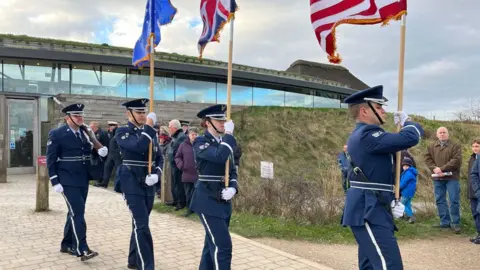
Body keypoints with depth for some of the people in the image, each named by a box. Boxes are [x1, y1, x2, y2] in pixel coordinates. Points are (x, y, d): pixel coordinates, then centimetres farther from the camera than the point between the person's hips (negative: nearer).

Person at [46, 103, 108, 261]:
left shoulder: (86, 132, 8)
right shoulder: (56, 134, -7)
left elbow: (89, 152, 14)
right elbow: (51, 160, -7)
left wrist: (100, 151, -8)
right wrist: (55, 182, -13)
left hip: (83, 179, 6)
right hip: (67, 180, -6)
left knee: (76, 212, 13)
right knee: (77, 213, -12)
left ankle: (67, 244, 28)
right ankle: (82, 249, -9)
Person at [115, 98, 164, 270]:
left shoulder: (151, 132, 11)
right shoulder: (122, 132, -6)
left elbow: (159, 158, 12)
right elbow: (139, 147, -25)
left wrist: (156, 174, -6)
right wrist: (149, 127, -16)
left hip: (149, 184, 6)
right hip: (132, 184, -6)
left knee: (139, 223, 16)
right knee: (141, 225, -9)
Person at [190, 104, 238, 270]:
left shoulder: (224, 143, 12)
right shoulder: (200, 142, -10)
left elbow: (232, 171, 12)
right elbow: (220, 157, -29)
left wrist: (233, 188, -7)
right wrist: (229, 134, -16)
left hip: (223, 201, 8)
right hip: (207, 200, -7)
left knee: (213, 243, 17)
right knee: (223, 245, -11)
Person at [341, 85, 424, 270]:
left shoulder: (360, 136, 18)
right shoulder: (367, 135, -17)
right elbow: (410, 138, -23)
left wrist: (392, 202, 9)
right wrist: (407, 122, 0)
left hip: (368, 209, 11)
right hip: (369, 212, -11)